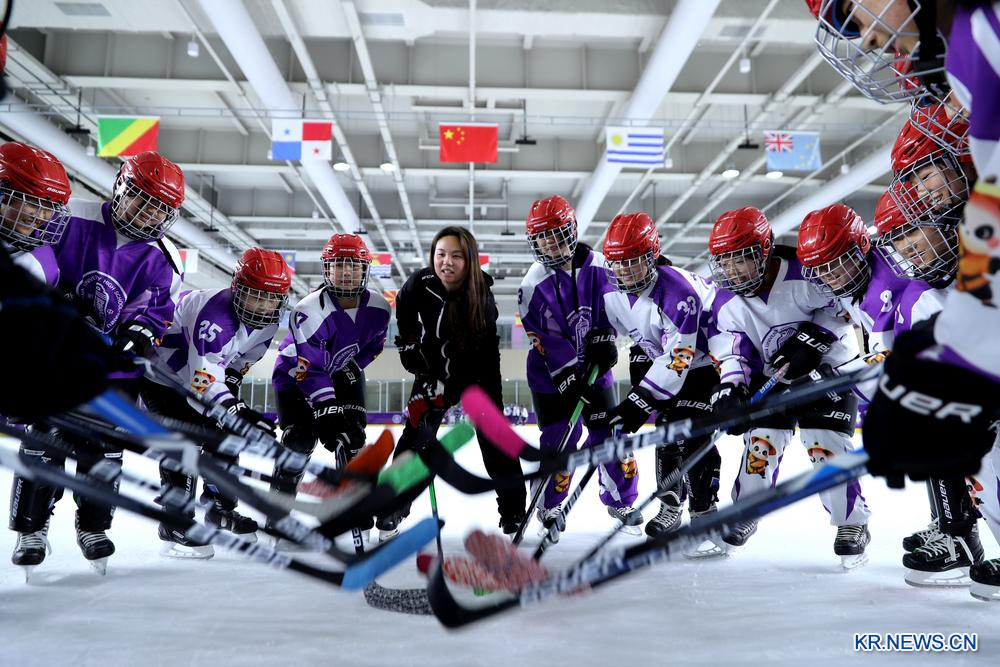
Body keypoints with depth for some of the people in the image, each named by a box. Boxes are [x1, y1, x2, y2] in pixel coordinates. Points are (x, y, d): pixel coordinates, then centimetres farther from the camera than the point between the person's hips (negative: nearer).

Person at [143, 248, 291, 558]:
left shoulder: (267, 321, -12)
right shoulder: (213, 314, -38)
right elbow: (203, 380, -43)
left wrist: (232, 376, -5)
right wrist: (239, 411, -53)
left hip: (203, 368, 8)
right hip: (159, 373, -8)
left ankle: (221, 508, 23)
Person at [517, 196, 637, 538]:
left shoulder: (596, 265, -7)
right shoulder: (534, 283, -15)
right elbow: (545, 340, -17)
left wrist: (604, 340, -7)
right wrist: (569, 382, -21)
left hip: (592, 365, 3)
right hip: (551, 371, -3)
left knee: (609, 430, 6)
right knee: (560, 437, -5)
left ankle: (620, 498, 27)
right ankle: (549, 505, 17)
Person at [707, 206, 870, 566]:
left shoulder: (804, 276, -26)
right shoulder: (726, 304, -11)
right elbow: (731, 353, -10)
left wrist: (812, 338, -27)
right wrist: (730, 389, -26)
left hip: (829, 367, -3)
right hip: (772, 375, 4)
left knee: (825, 444, -10)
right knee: (761, 441, -3)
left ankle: (852, 523, 10)